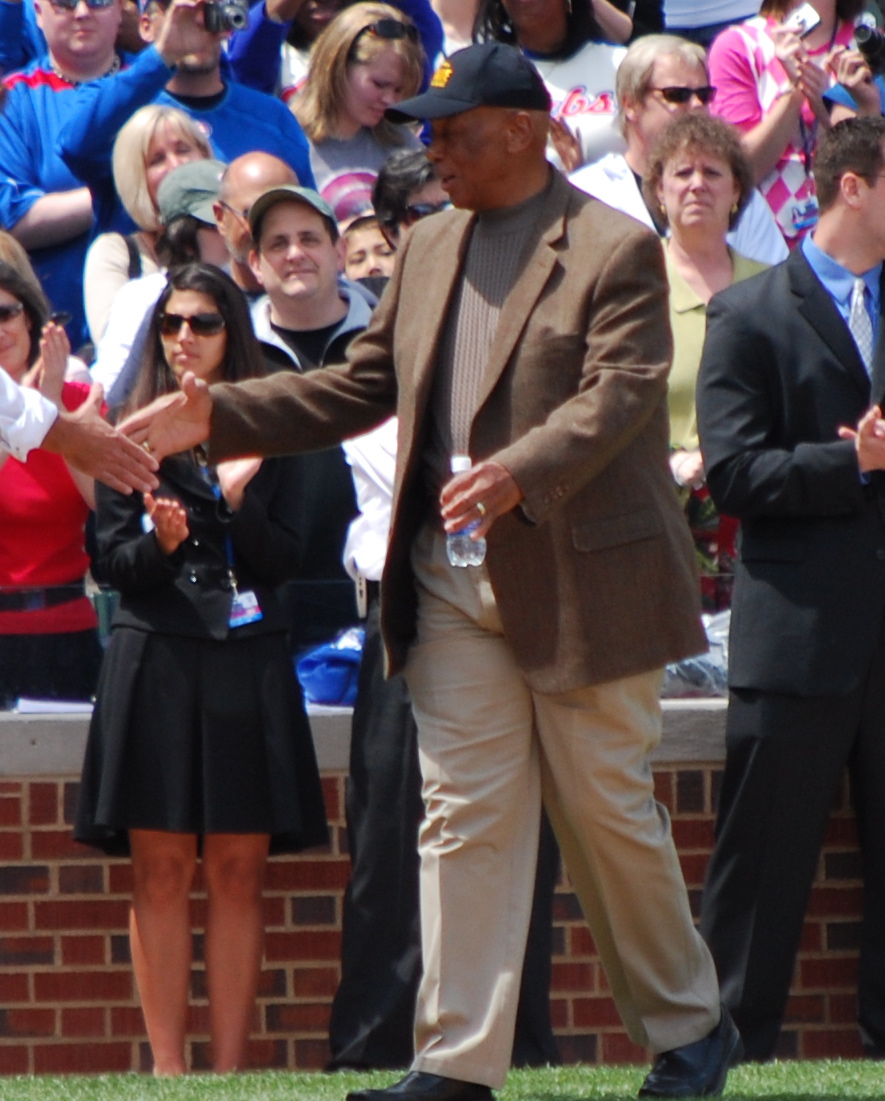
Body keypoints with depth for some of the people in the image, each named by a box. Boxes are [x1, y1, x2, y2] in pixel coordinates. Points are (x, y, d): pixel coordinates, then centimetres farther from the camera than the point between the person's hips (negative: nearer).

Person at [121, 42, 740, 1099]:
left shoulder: (616, 251, -7)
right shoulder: (429, 248, 15)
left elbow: (617, 397, -18)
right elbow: (364, 385, 18)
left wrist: (518, 474, -35)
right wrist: (217, 416, 8)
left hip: (581, 578, -6)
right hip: (452, 581, 6)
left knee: (608, 814, 2)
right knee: (465, 815, 1)